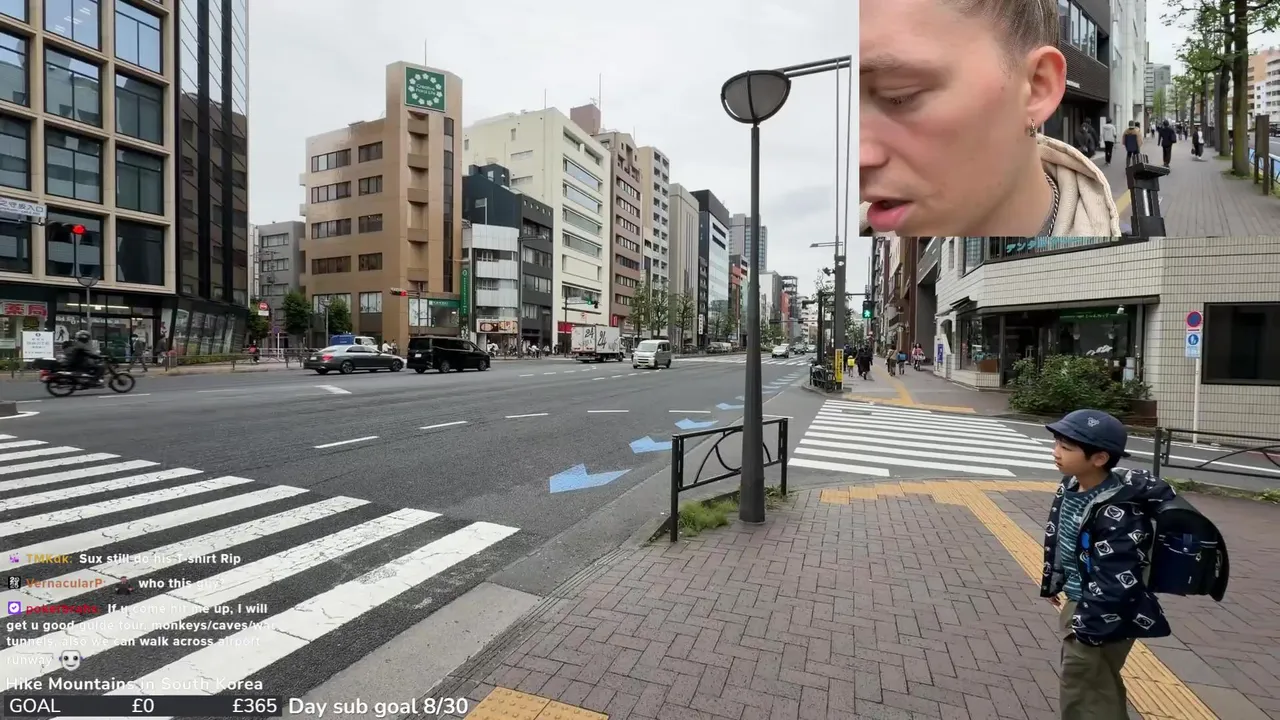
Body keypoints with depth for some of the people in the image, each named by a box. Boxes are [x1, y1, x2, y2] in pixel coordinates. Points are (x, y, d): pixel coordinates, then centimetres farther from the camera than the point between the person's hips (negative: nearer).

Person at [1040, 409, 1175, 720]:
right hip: (1078, 601, 8)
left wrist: (1089, 627, -21)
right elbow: (1056, 538, 10)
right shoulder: (1070, 486, -3)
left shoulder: (1119, 515, -30)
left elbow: (1116, 582, -27)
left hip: (1104, 616, -8)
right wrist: (1052, 583, 18)